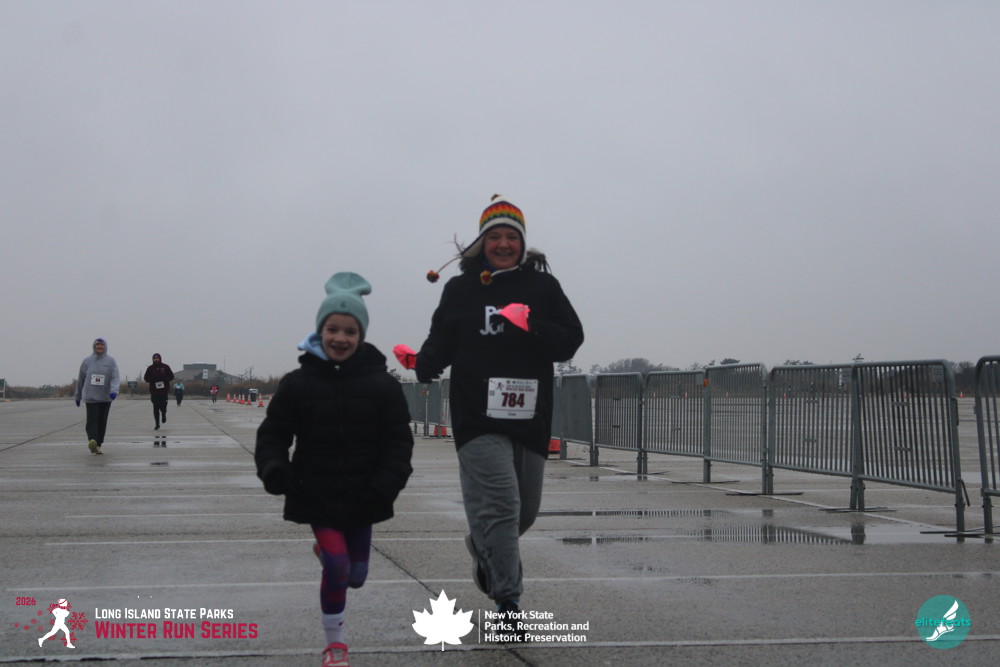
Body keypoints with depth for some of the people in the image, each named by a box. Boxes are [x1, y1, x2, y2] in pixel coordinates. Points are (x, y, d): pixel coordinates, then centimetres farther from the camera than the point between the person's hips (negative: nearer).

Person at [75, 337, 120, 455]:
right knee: (92, 420, -15)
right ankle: (92, 440, -29)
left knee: (102, 421, 6)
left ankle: (98, 445, 14)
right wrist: (78, 396, 16)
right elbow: (80, 379, 13)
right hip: (90, 397, -1)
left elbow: (115, 378, -7)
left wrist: (114, 390, -24)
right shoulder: (87, 361, 6)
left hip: (105, 397, 1)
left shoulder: (111, 361, 2)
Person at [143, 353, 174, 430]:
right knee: (156, 408, -1)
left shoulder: (165, 367, 3)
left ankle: (164, 414, 31)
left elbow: (171, 376, 4)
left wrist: (164, 379, -15)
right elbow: (146, 378, 8)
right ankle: (157, 425, 5)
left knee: (163, 406, -5)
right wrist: (152, 379, -14)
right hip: (154, 391, 1)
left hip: (164, 390, -1)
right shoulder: (150, 368, 5)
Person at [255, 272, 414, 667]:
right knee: (336, 568, -10)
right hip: (318, 495, -2)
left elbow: (399, 442, -6)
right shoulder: (298, 383, -7)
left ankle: (328, 550, 52)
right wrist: (273, 469, -21)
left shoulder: (382, 384, -7)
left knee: (355, 576, 15)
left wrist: (386, 485, -20)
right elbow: (273, 434, -2)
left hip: (363, 497, 2)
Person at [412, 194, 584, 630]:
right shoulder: (460, 289, 6)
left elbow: (571, 340, 0)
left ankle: (482, 548, 47)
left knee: (525, 511, 17)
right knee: (499, 505, -14)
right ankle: (508, 600, -6)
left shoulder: (543, 286, 7)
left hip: (531, 419, 3)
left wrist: (530, 326, -16)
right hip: (478, 418, -3)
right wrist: (422, 363, -9)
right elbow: (440, 345, 10)